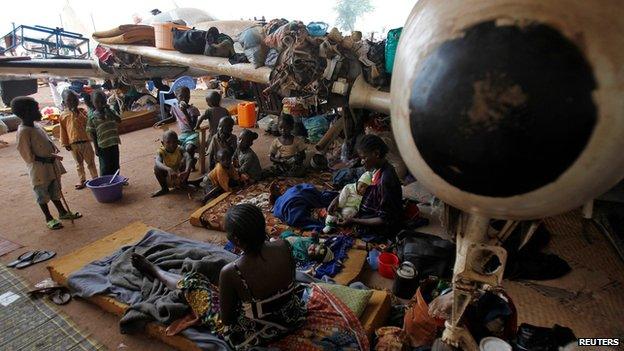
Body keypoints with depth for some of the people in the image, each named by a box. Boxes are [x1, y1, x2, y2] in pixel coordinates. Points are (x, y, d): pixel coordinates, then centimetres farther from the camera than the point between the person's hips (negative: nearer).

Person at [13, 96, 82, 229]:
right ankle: (49, 218, 21)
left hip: (51, 166, 8)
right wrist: (47, 158, -24)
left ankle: (62, 212, 34)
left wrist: (54, 151, -2)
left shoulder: (36, 127, 5)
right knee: (42, 194, 8)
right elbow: (28, 156, -19)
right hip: (39, 169, -8)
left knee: (55, 190, 20)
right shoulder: (23, 132, -19)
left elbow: (47, 142, 17)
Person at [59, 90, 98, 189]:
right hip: (73, 143, 1)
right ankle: (82, 180, 25)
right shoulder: (63, 116, 2)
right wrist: (65, 144, 4)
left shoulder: (82, 112, 2)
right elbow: (63, 131, 5)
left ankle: (95, 179, 13)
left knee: (90, 162, 5)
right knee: (79, 163, 14)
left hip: (85, 141, -1)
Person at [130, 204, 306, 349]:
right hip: (293, 318, 4)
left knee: (191, 281, 13)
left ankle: (155, 271, 43)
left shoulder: (230, 272, -30)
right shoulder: (283, 246, -18)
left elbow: (226, 319, -14)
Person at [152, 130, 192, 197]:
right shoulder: (161, 151, -19)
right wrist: (169, 169, -60)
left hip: (180, 176, 0)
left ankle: (184, 184, -2)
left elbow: (188, 157, -38)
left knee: (185, 161, -25)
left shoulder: (179, 149, -19)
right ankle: (164, 188, -4)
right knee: (156, 167, -25)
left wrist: (187, 171, -58)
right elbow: (157, 162, -40)